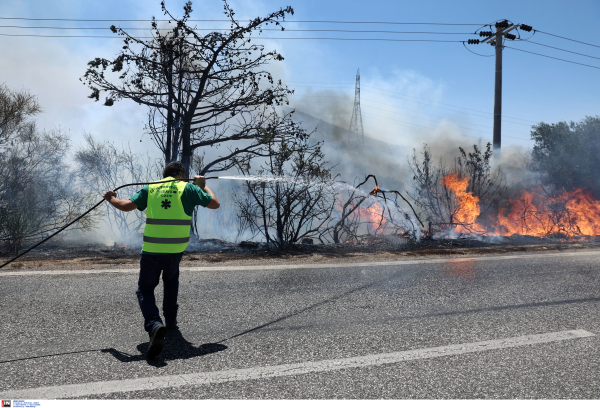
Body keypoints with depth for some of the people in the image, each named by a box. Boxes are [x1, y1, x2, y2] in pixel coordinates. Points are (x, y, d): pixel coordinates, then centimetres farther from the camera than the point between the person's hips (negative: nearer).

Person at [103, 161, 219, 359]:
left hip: (151, 248, -1)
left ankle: (155, 325, -18)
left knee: (145, 289, 8)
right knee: (171, 280, 30)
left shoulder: (150, 188, 8)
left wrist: (112, 199, 20)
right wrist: (203, 185, 22)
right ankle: (171, 320, 35)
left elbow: (126, 206, -1)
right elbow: (214, 203, 6)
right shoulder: (188, 188, 4)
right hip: (176, 248, 1)